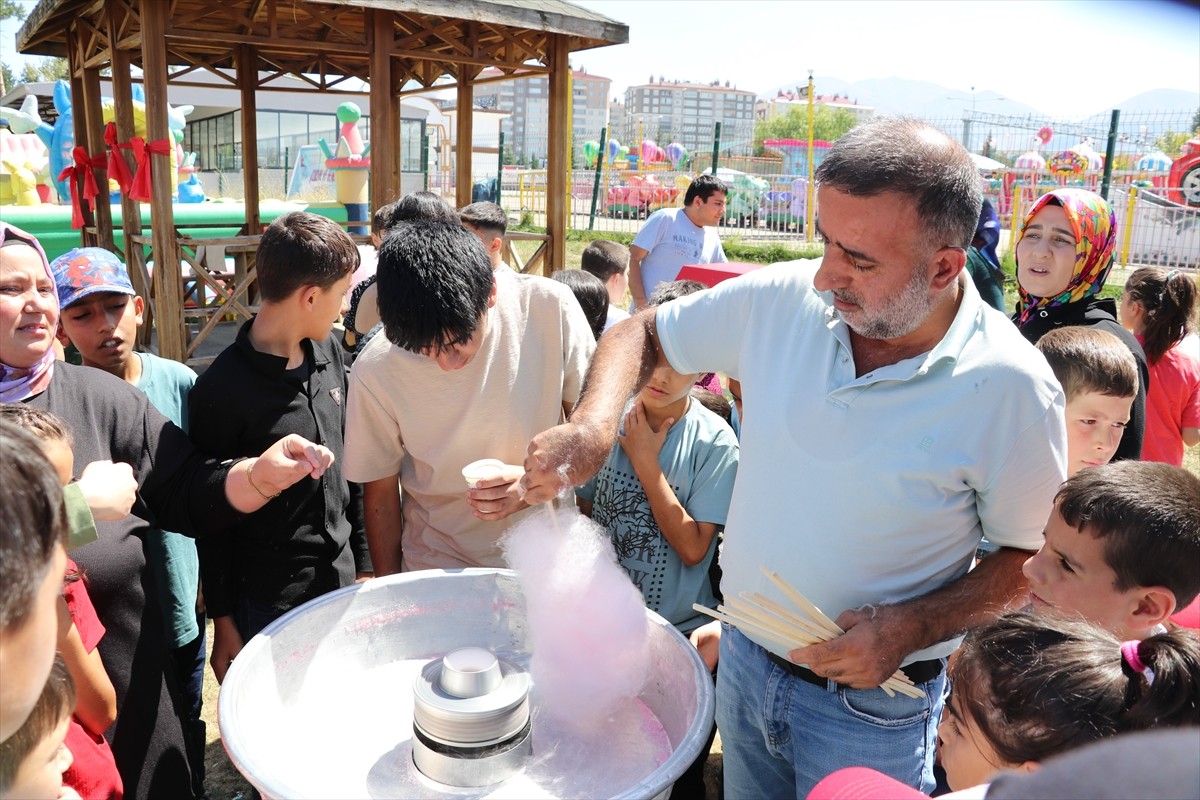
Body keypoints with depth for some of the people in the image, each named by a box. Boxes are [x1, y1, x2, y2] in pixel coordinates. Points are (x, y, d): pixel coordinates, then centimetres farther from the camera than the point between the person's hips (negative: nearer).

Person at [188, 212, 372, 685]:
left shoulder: (329, 350, 0)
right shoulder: (224, 389, -18)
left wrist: (363, 562, 12)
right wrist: (224, 624, -4)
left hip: (341, 582, 6)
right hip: (268, 606, -5)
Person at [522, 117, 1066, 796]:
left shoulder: (1013, 389, -21)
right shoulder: (782, 299, -14)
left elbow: (1033, 559, -9)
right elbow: (641, 334, -2)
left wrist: (912, 627, -23)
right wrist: (593, 427, -20)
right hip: (745, 658, 4)